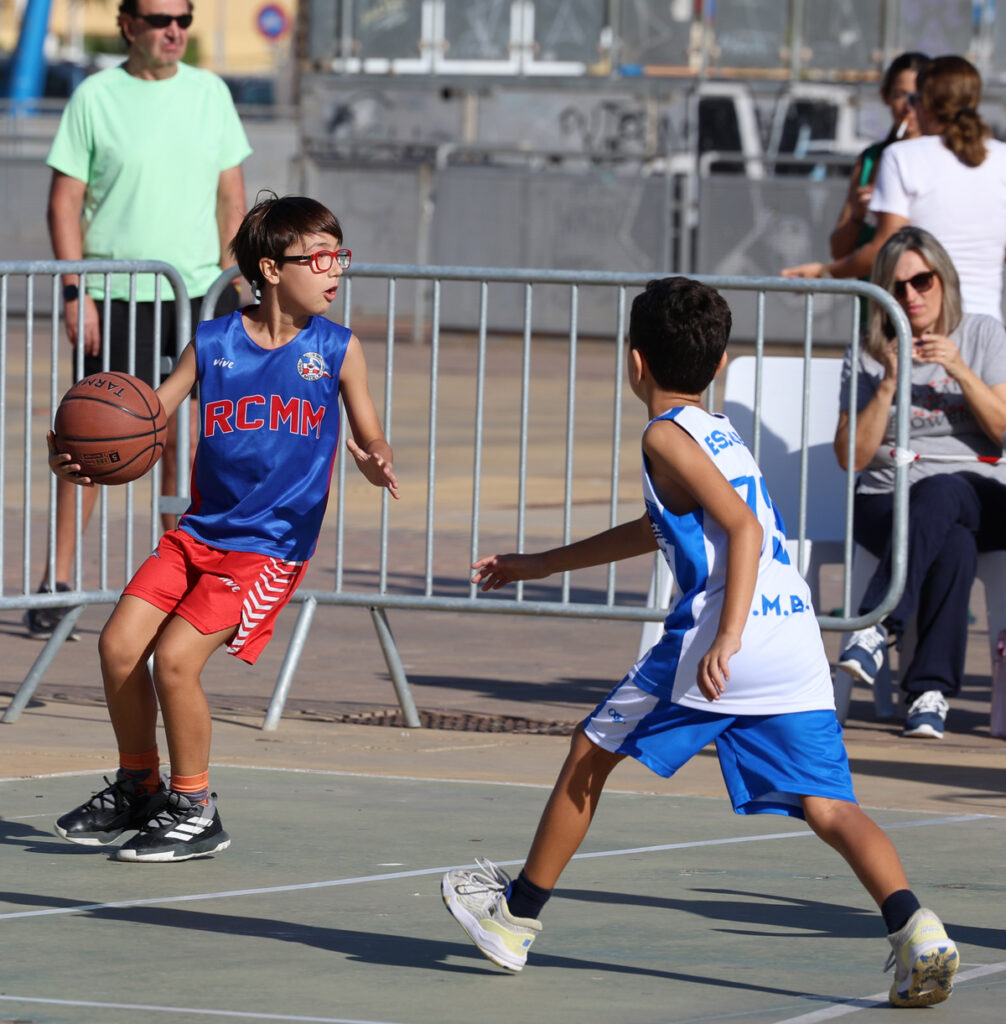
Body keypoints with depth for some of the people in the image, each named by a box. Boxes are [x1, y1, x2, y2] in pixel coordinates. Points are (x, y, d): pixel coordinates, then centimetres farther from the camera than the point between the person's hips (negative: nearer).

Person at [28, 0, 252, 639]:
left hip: (199, 287, 3)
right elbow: (66, 200, -1)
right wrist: (75, 290, -8)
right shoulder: (95, 97, -1)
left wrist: (231, 282, 4)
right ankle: (57, 585, 0)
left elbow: (232, 197, 12)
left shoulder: (210, 93, 9)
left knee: (185, 440, 4)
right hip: (116, 292, -3)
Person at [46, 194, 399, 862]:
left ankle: (195, 810, 1)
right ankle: (138, 789, 18)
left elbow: (371, 439, 3)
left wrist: (376, 464, -21)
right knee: (120, 644, -5)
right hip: (201, 531, 4)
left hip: (274, 544, -4)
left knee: (176, 656, -16)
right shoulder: (212, 344, 2)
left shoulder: (337, 349, -1)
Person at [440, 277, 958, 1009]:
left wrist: (728, 636, -24)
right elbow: (661, 531, 41)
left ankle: (517, 916, 22)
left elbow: (744, 527, -14)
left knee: (593, 752, 13)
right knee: (826, 805, -2)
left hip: (718, 637, -7)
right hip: (798, 636, 7)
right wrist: (544, 564, 48)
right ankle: (915, 929, -27)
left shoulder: (668, 435, 0)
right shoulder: (718, 433, 26)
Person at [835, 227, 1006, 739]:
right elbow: (852, 457, 0)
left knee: (938, 492, -39)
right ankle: (932, 691, -39)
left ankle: (879, 626, -45)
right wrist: (889, 383, -10)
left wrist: (960, 371, -14)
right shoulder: (866, 356, 9)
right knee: (954, 546, -37)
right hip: (888, 501, 0)